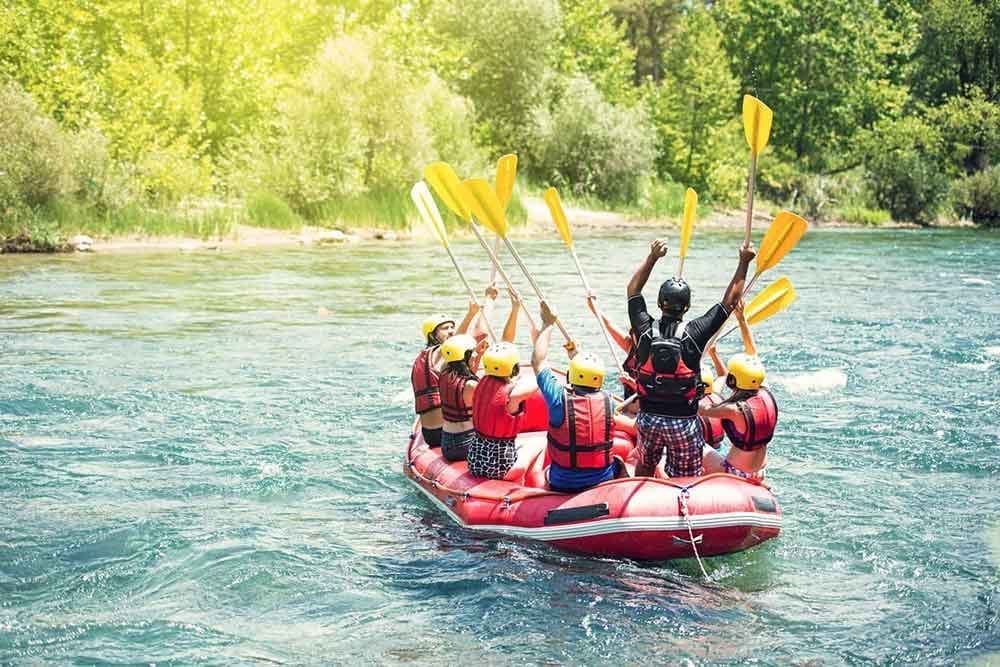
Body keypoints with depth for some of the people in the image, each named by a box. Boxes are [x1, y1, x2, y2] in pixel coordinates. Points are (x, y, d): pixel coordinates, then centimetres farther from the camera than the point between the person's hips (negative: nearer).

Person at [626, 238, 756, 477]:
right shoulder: (694, 334, -14)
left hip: (648, 419, 3)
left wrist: (652, 257, 11)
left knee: (644, 468, 24)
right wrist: (744, 263, 2)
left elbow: (633, 290, 8)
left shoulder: (645, 330, -8)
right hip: (684, 422, -3)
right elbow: (729, 301, -4)